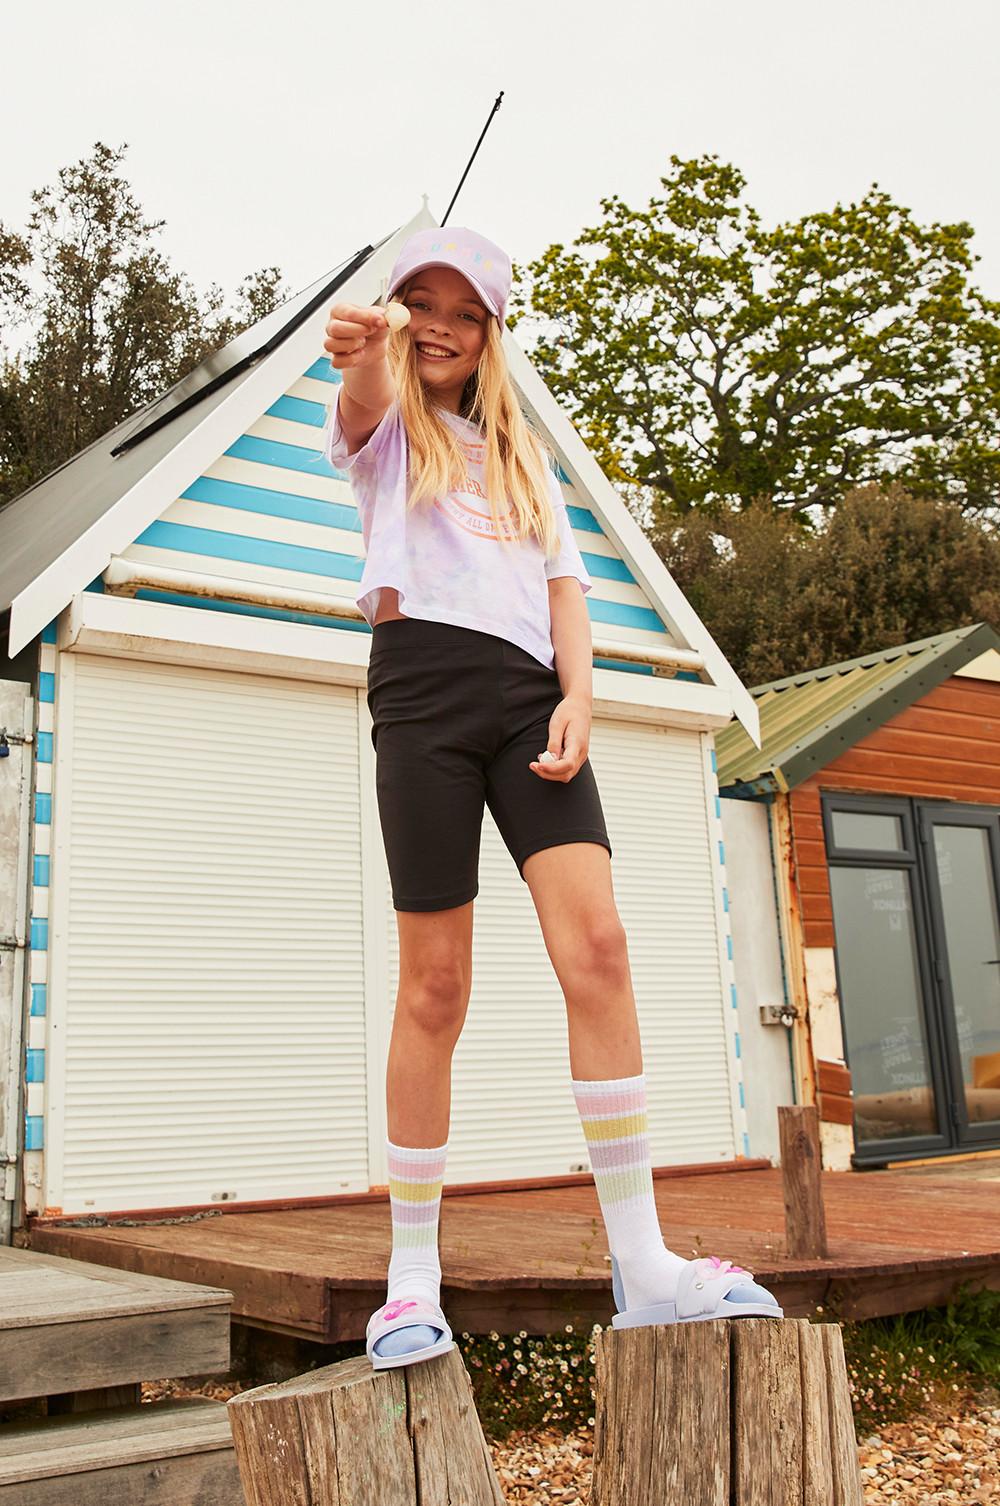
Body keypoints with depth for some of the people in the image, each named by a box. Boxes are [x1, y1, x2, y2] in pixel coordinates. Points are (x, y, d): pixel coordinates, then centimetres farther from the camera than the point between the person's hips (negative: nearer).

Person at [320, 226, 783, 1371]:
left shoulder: (522, 451, 28)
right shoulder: (383, 427, 16)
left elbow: (563, 583, 17)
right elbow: (363, 404, -10)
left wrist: (577, 700, -2)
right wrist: (360, 358, -36)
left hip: (531, 693, 3)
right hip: (425, 684, -3)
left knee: (597, 947, -13)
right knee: (435, 987, -6)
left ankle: (642, 1265, -7)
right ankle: (411, 1281, 5)